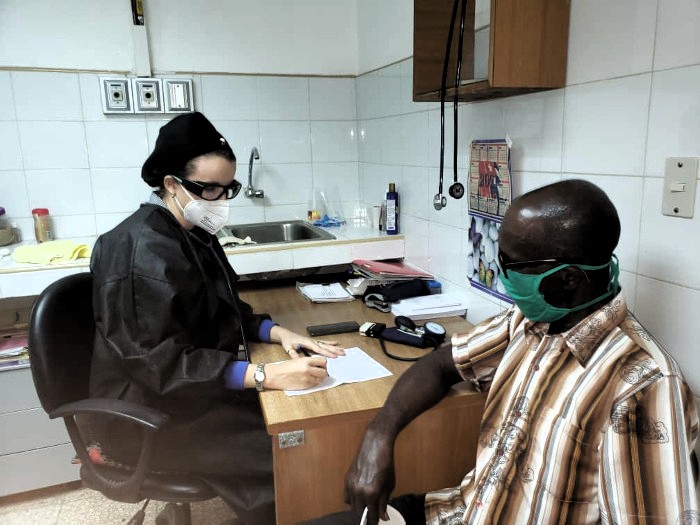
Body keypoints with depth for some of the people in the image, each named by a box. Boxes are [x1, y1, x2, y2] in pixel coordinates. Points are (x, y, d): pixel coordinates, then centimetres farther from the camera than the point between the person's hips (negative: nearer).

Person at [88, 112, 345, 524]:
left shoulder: (193, 235, 6)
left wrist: (277, 333, -5)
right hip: (150, 412, -8)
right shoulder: (142, 253, -23)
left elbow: (222, 312, 13)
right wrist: (266, 375, -34)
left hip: (193, 386, 8)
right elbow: (162, 363, -27)